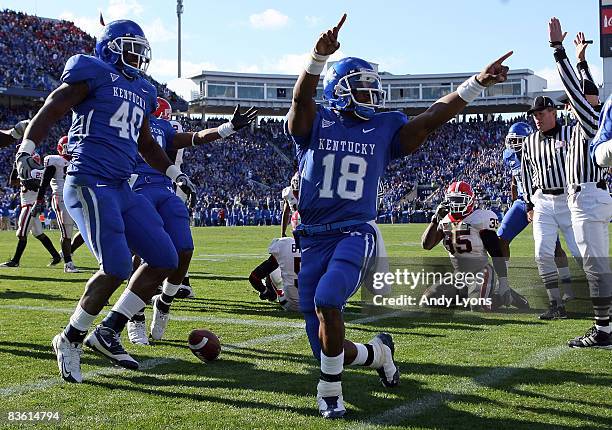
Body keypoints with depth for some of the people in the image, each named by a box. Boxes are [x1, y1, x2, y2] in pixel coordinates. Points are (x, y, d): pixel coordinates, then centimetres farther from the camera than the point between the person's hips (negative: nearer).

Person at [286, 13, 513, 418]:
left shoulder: (385, 128, 8)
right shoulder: (315, 123, 1)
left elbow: (432, 118, 3)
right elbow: (303, 97, -19)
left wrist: (477, 83, -5)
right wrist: (319, 55, -37)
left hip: (357, 233, 0)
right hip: (314, 239, 1)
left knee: (327, 299, -31)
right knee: (330, 350, 3)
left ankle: (330, 388, -11)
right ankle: (377, 351, 38)